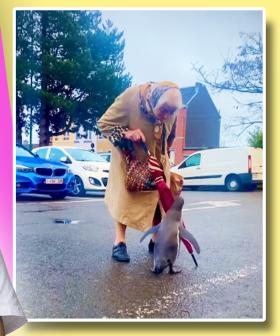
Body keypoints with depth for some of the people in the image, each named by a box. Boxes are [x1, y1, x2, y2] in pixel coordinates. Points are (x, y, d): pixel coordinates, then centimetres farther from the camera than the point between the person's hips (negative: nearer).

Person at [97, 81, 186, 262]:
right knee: (125, 198, 0)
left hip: (157, 161, 4)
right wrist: (126, 133, -36)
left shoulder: (172, 109, -16)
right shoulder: (130, 98, -30)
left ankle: (156, 240, 20)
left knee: (159, 200, 4)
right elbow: (103, 123, -21)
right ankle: (120, 242, 13)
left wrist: (164, 157, 11)